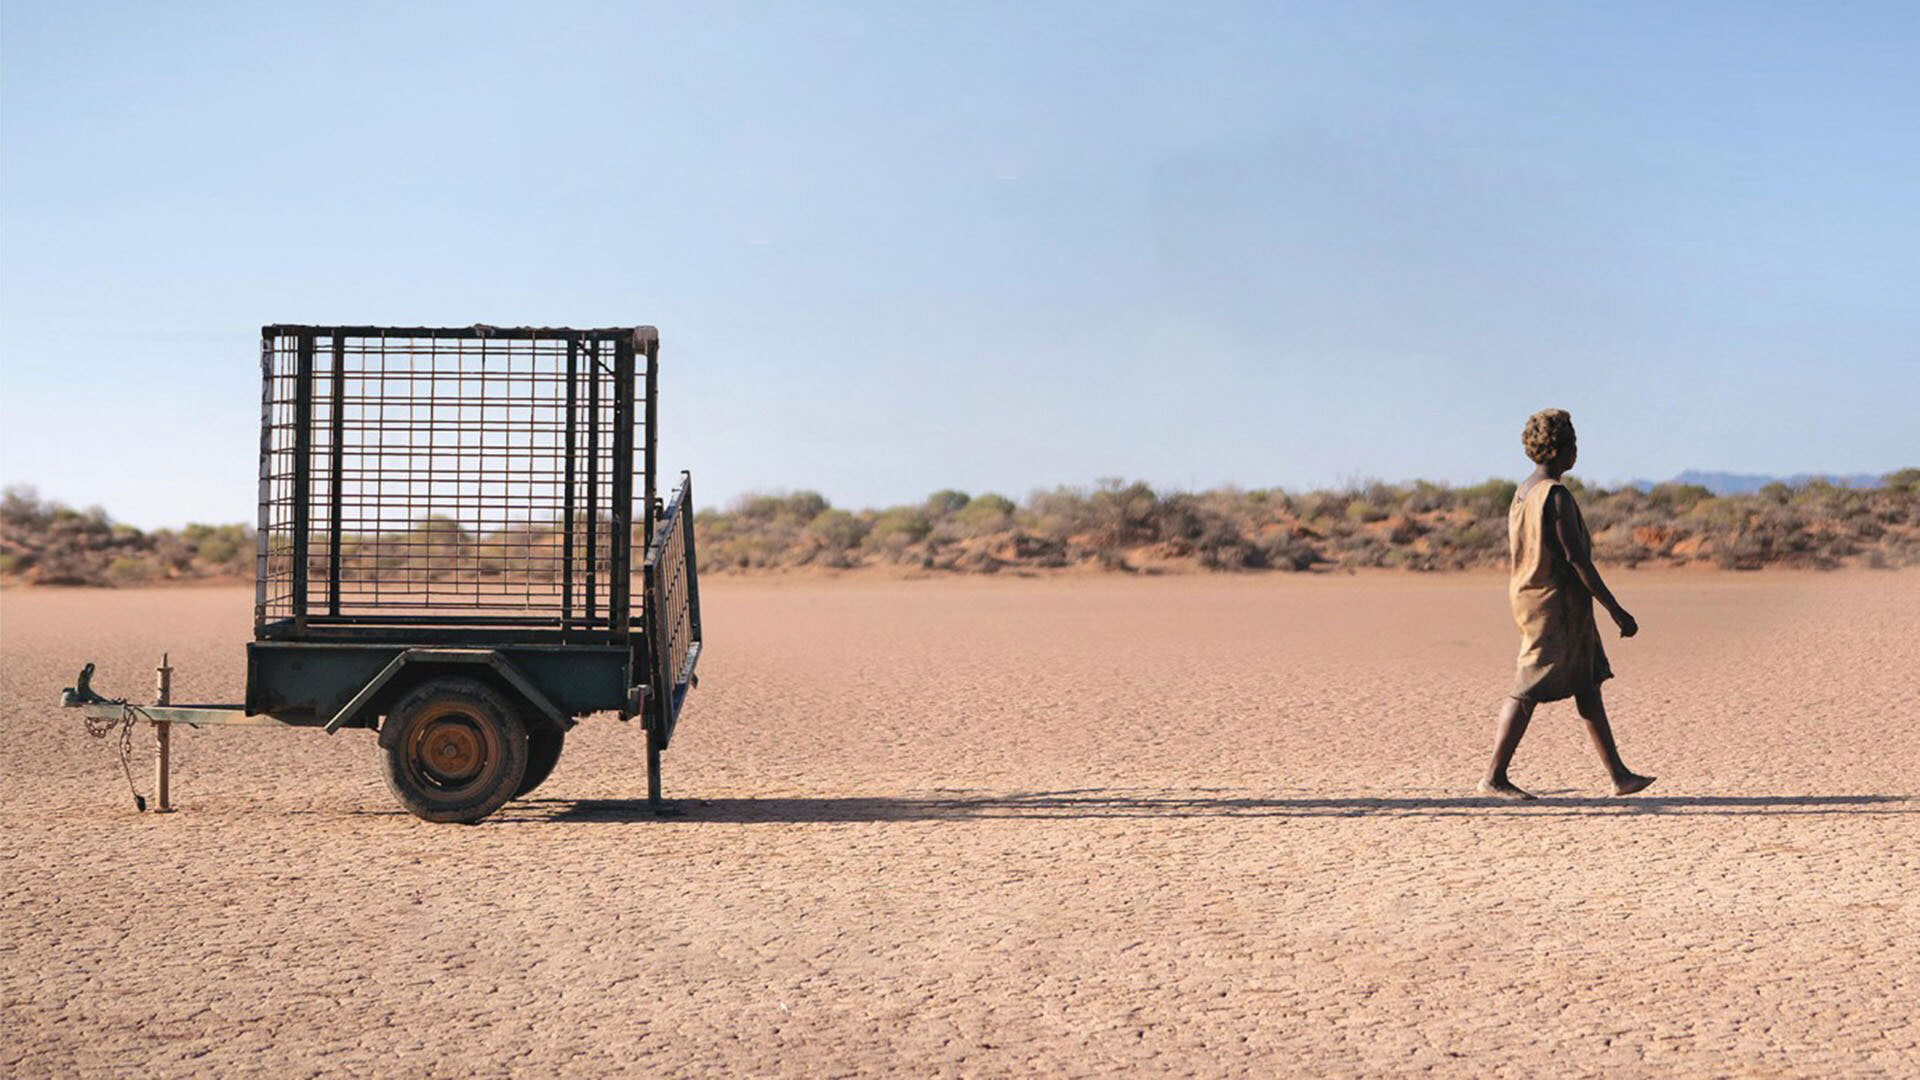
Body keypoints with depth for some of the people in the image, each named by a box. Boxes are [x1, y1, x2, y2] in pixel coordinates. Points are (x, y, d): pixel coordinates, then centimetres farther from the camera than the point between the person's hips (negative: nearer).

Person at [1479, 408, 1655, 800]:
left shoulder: (1521, 494, 13)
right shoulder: (1557, 495, -15)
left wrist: (1522, 607, 24)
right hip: (1557, 608, -10)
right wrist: (1616, 610, -16)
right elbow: (1576, 558, -19)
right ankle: (1494, 777, -2)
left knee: (1588, 688, 11)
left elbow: (1514, 559, 18)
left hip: (1531, 602, 10)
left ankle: (1619, 775, 14)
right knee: (1529, 692, -6)